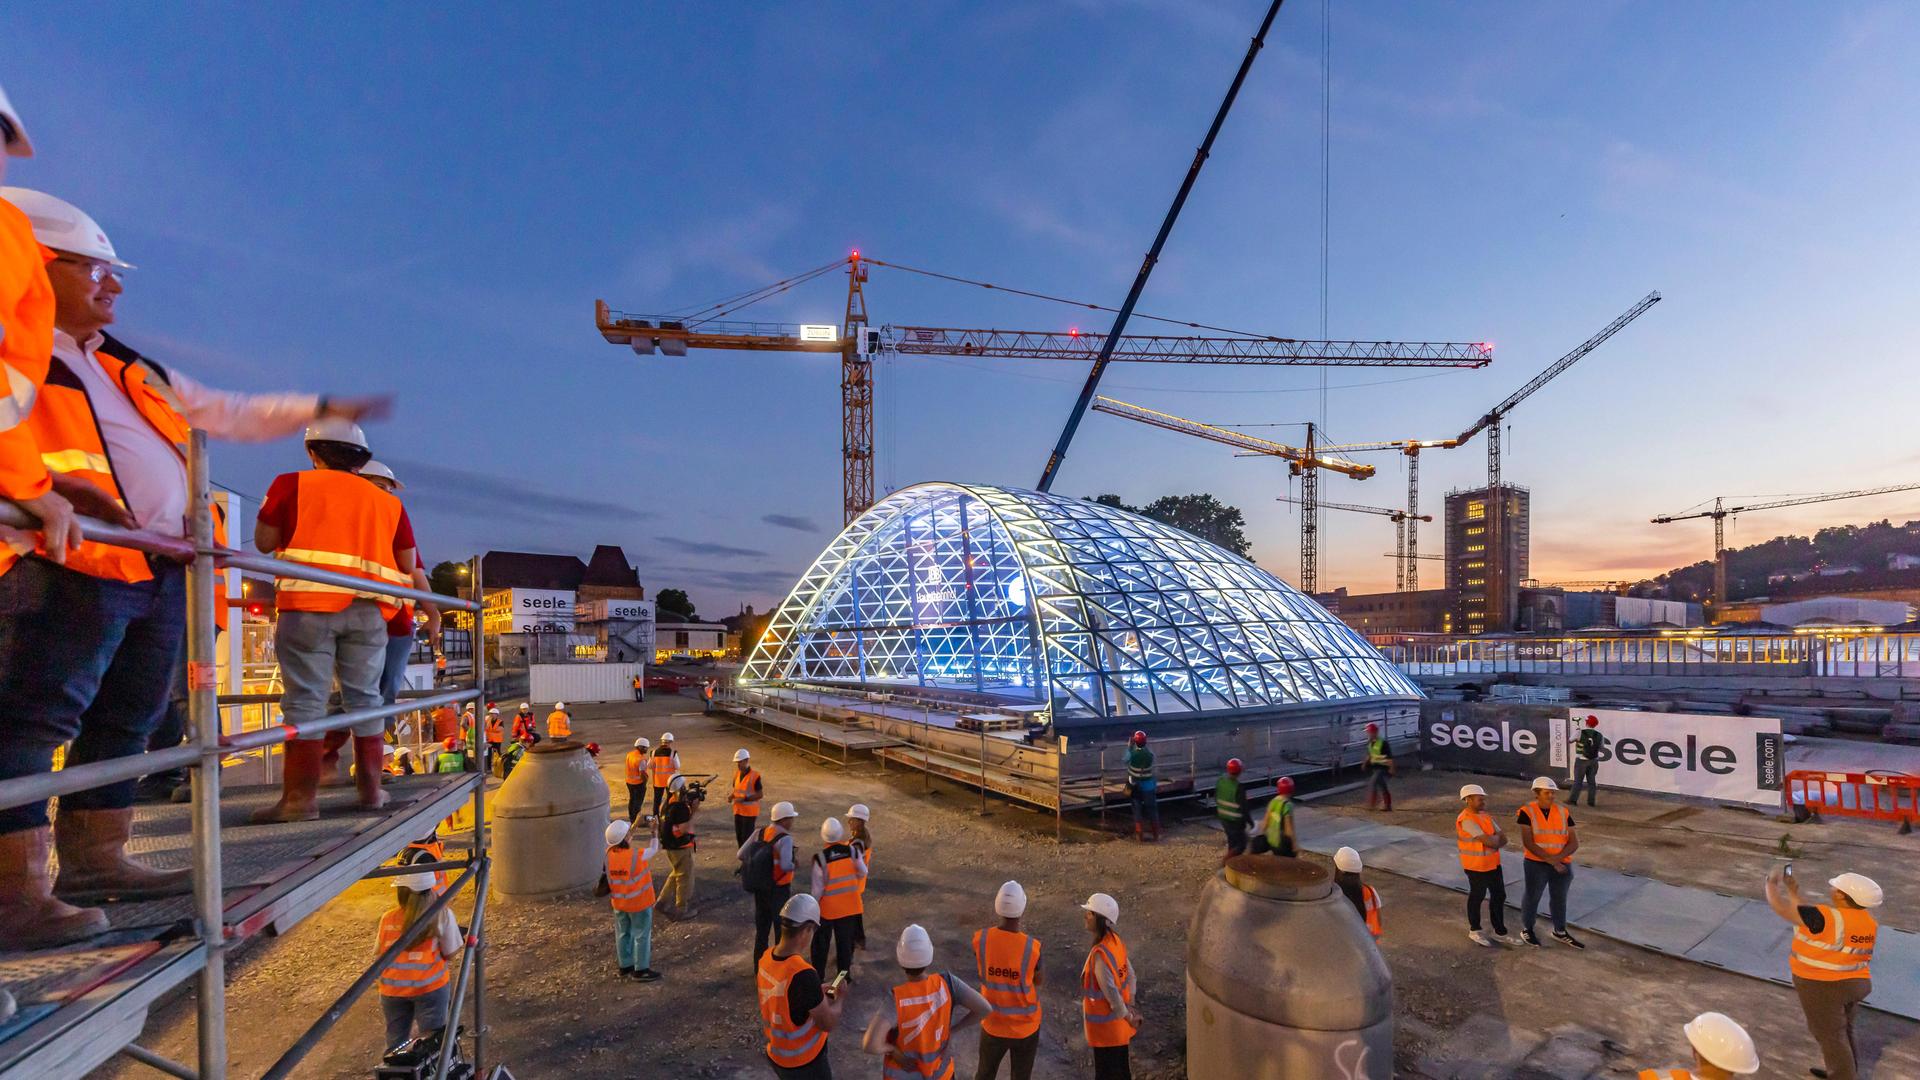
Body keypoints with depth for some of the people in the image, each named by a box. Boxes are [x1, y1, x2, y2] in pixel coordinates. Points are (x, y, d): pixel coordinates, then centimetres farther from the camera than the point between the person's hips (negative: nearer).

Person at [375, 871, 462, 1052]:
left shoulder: (388, 918, -1)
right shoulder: (442, 915, -9)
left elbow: (379, 955, 6)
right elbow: (450, 953, -5)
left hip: (392, 990, 3)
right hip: (429, 986, -3)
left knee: (396, 1042, 19)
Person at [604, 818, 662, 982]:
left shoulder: (609, 854, -14)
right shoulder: (637, 857, -27)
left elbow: (622, 843, 7)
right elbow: (654, 849, -9)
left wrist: (635, 826, 7)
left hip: (619, 904, 6)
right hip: (639, 904, -5)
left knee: (623, 935, 21)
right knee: (642, 936, 10)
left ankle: (625, 967, 33)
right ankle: (641, 970, 18)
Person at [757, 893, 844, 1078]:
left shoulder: (763, 958, -12)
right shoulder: (804, 975, -34)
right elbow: (829, 1024, -21)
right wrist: (837, 998, -4)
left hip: (775, 1055, 7)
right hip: (804, 1063, -7)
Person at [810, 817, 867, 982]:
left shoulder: (820, 858, -22)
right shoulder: (852, 850, -13)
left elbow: (818, 886, -15)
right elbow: (863, 873, 0)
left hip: (827, 908, -2)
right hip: (849, 906, 2)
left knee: (821, 943, 17)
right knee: (845, 941, 17)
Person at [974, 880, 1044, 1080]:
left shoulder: (980, 939, -19)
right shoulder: (1032, 947, -25)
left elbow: (980, 972, 0)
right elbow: (1040, 981, -6)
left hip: (992, 1025, 2)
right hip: (1026, 1027, -2)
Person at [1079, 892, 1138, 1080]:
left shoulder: (1099, 954, -31)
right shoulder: (1116, 941, -4)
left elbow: (1111, 992, -28)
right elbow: (1130, 975, 5)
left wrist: (1128, 1017, -13)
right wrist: (1130, 1008, 8)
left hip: (1105, 1025, -8)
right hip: (1118, 1023, 8)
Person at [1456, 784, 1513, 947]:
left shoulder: (1486, 816, 5)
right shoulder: (1466, 820, -24)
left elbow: (1503, 839, 3)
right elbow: (1488, 840, -26)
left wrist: (1493, 844, -16)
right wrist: (1496, 838, -5)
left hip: (1493, 864, 8)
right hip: (1476, 867, -8)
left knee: (1499, 896, 13)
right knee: (1477, 897, 9)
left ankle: (1499, 932, 27)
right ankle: (1474, 931, 27)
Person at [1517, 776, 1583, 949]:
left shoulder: (1564, 812, -2)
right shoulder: (1527, 812, -13)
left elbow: (1574, 843, -4)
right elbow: (1527, 842, -17)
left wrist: (1557, 857, -18)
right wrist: (1551, 860, -22)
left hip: (1563, 865, 4)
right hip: (1536, 865, -3)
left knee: (1559, 898, 19)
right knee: (1532, 897, 12)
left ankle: (1560, 932, 40)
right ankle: (1527, 930, 31)